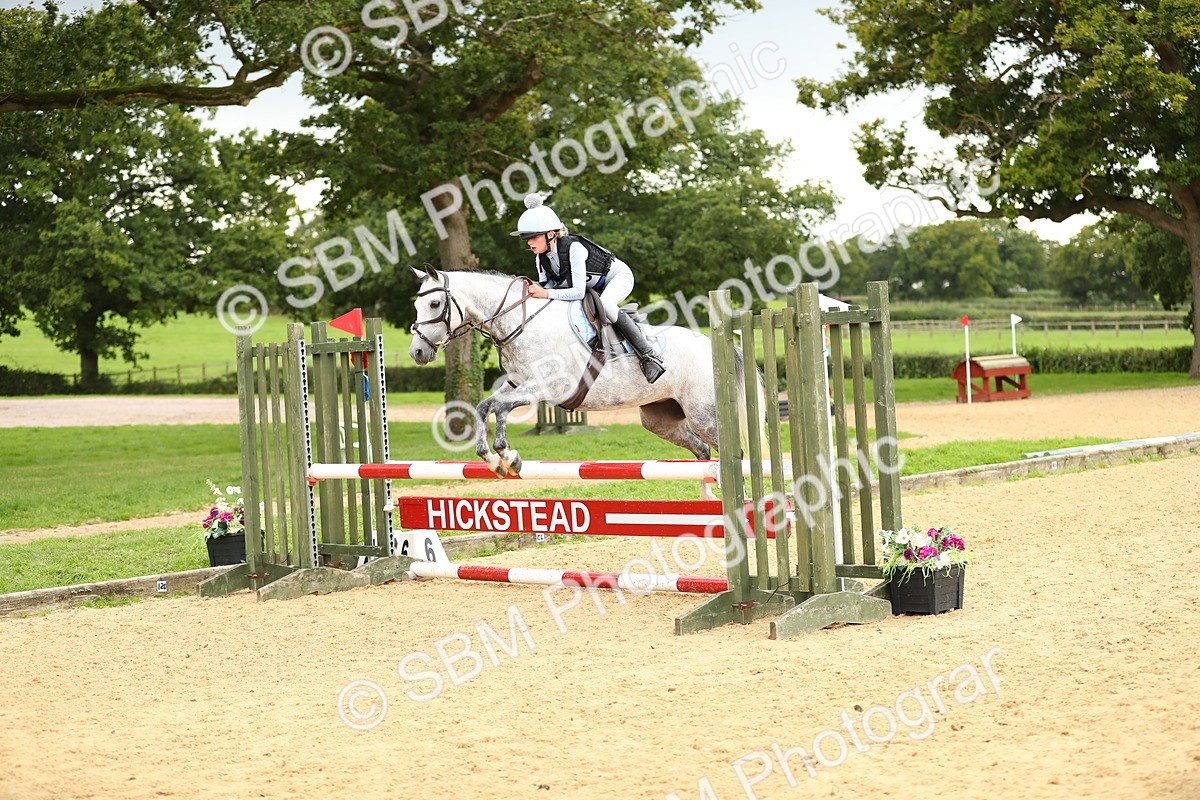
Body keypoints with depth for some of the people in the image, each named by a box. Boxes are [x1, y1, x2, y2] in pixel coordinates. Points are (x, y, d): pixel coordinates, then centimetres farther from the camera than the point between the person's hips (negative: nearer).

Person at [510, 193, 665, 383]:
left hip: (619, 276, -9)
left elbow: (578, 292, -39)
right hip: (595, 287, 9)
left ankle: (649, 356, -33)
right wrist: (534, 291, -28)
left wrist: (548, 293, -47)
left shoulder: (573, 248, -36)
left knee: (605, 303, -39)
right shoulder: (541, 258, -13)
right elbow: (546, 286, -6)